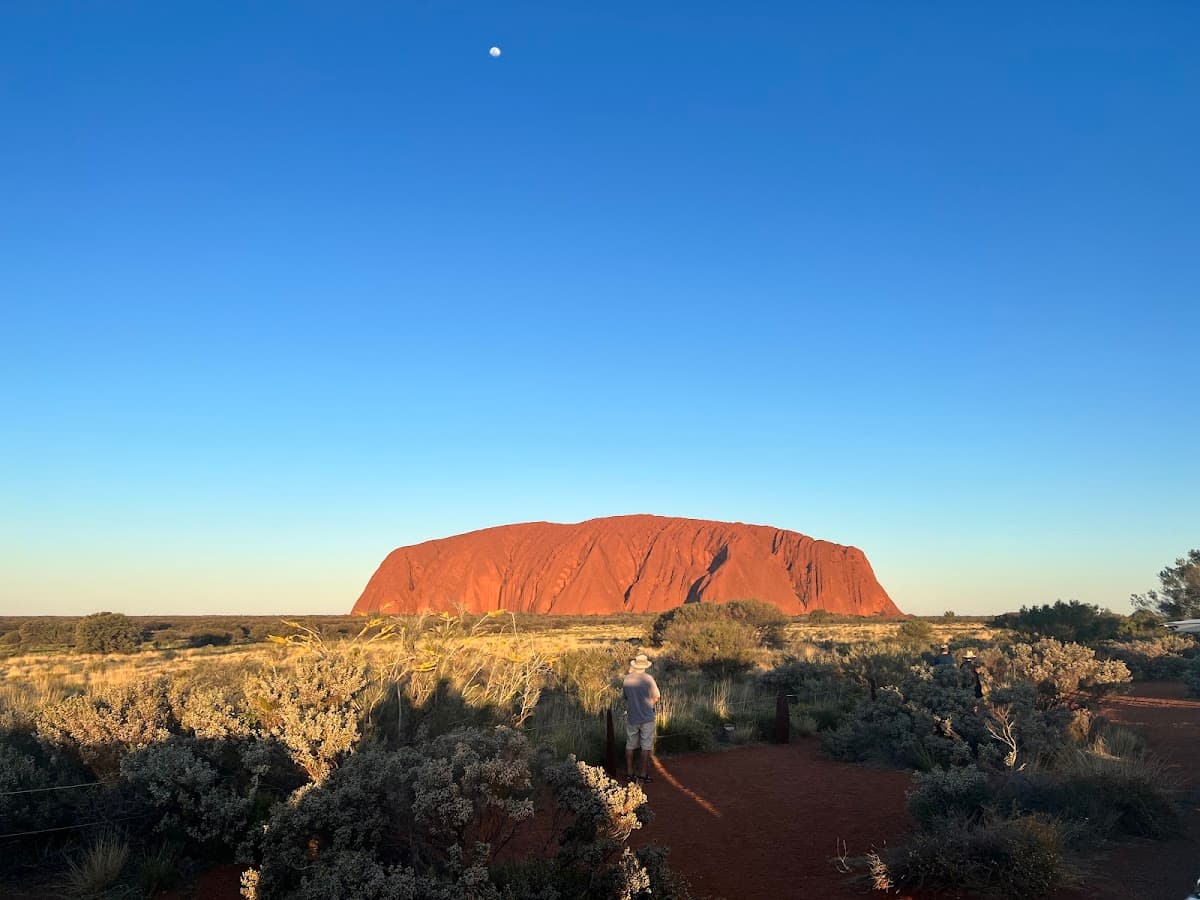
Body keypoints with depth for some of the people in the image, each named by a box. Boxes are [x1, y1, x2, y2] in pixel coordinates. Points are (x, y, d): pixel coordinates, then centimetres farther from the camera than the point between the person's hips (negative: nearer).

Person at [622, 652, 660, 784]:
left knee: (630, 746, 14)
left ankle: (629, 773, 20)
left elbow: (625, 697, 7)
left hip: (631, 718, 3)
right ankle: (643, 774, 9)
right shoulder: (648, 679, -13)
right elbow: (656, 699, -7)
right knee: (646, 747, 6)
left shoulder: (626, 679, -4)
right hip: (647, 718, -3)